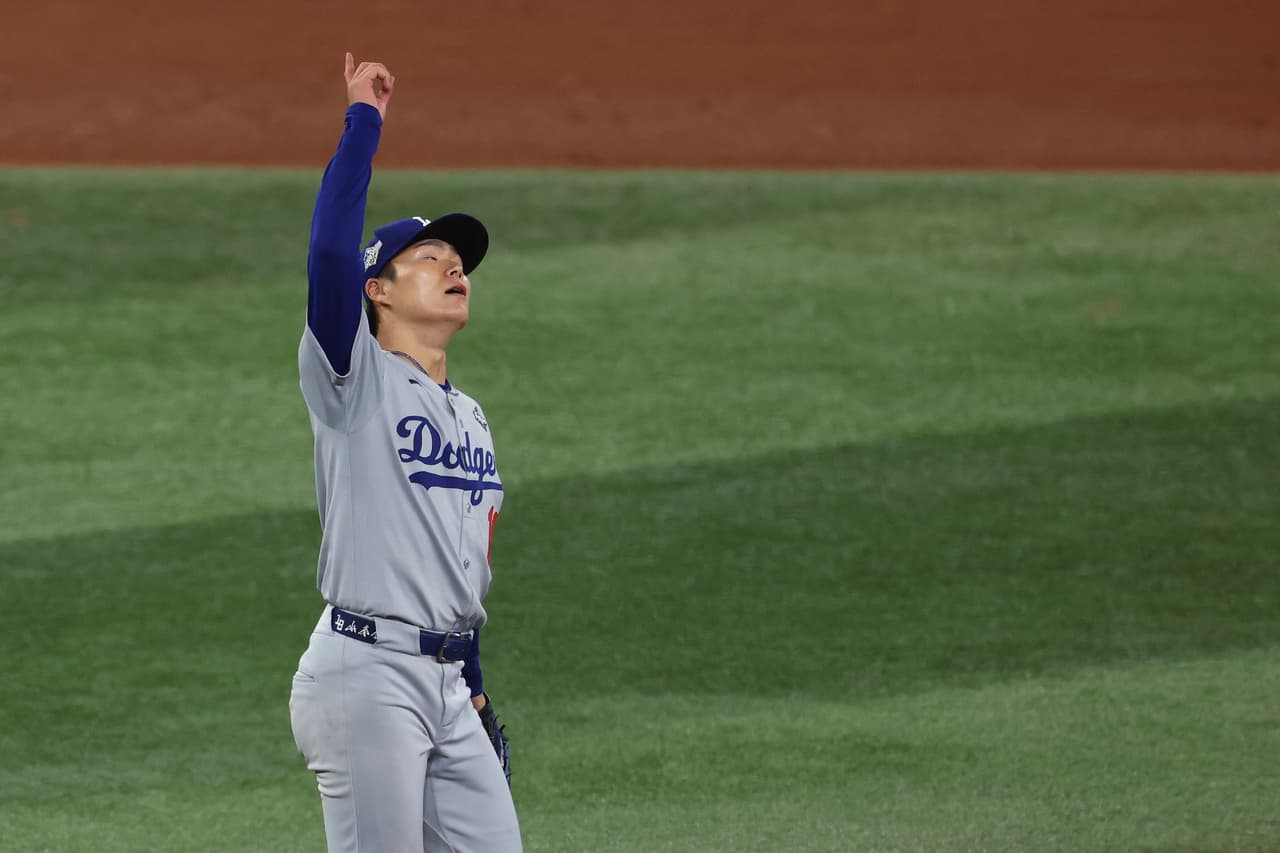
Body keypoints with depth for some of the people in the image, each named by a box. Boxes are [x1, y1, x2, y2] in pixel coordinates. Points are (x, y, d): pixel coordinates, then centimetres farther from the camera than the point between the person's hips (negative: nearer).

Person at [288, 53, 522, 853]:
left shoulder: (471, 417, 20)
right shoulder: (355, 379, -3)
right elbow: (330, 249, -19)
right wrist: (364, 121, -14)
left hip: (447, 685, 8)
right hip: (366, 671, -8)